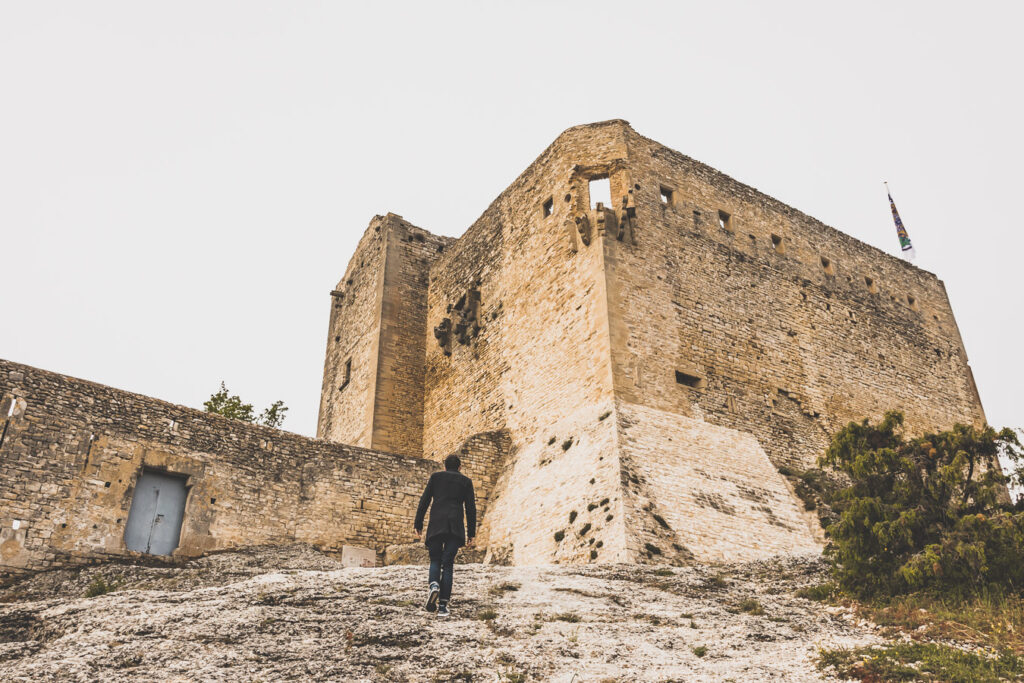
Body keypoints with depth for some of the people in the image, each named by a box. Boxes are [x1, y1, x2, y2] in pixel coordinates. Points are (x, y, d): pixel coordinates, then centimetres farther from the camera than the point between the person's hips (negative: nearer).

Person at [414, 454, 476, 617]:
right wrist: (470, 534, 11)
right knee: (448, 564, 5)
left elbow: (424, 501, 4)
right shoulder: (466, 481, 12)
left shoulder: (436, 477, 11)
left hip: (436, 525, 0)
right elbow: (471, 509, 8)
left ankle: (433, 585, -17)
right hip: (455, 528, 0)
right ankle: (443, 605, -1)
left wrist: (418, 525, 7)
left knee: (435, 560, 14)